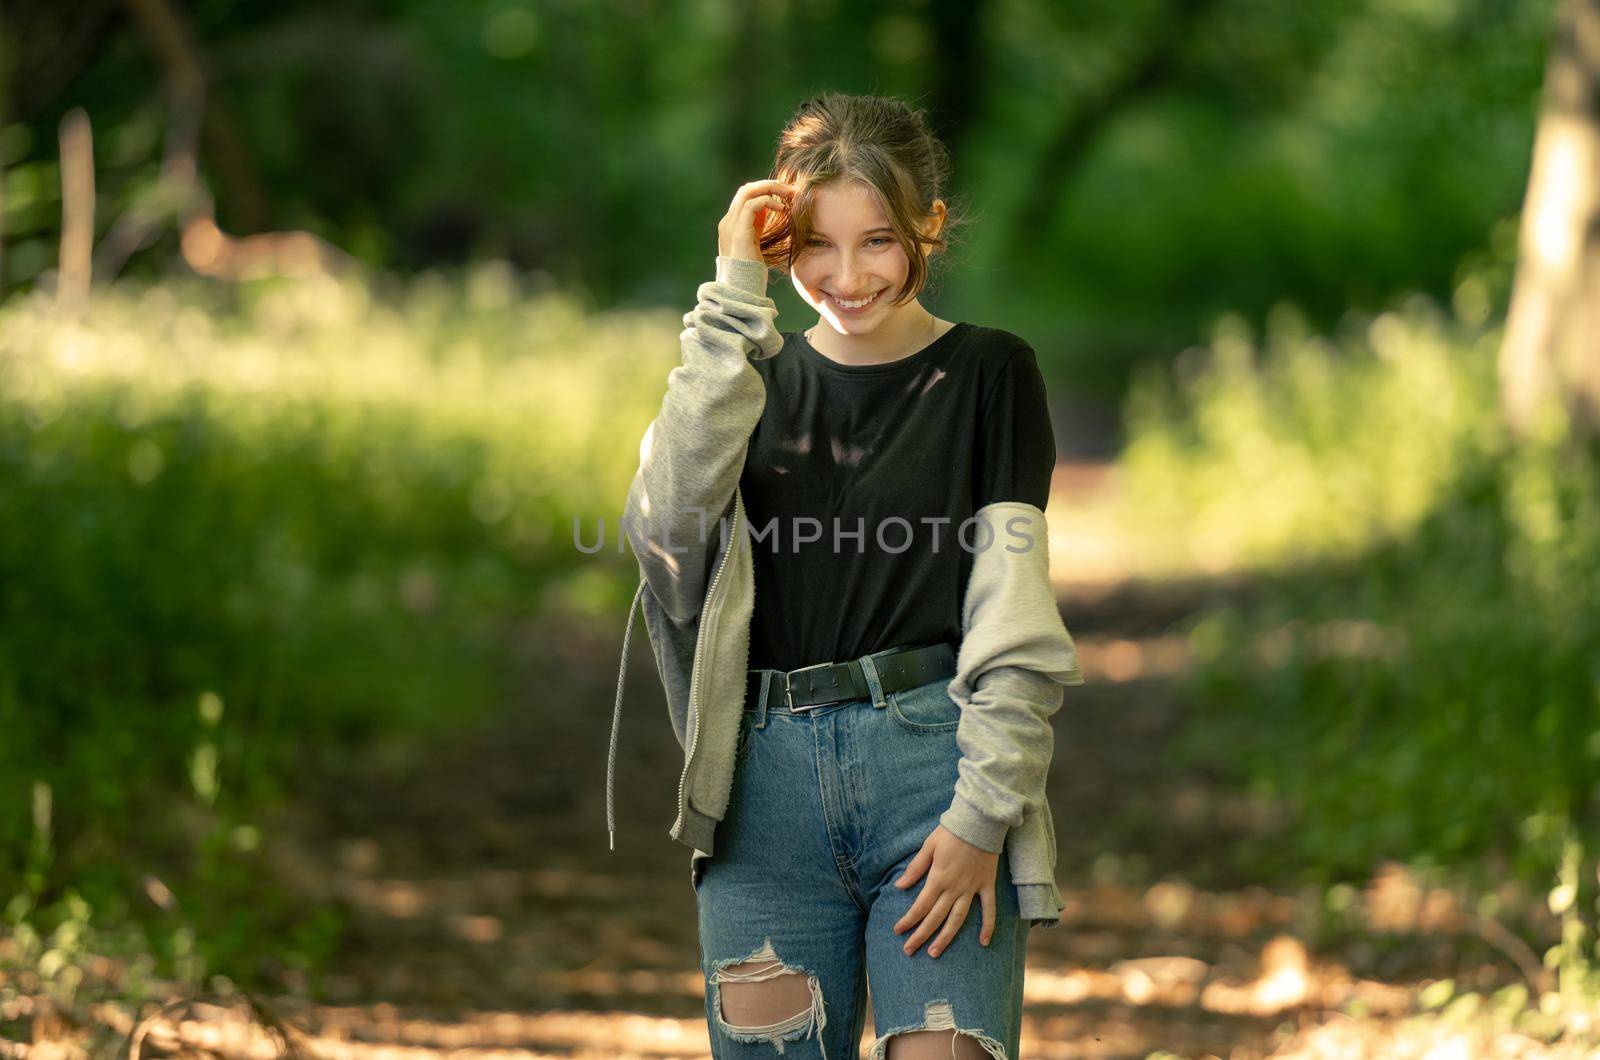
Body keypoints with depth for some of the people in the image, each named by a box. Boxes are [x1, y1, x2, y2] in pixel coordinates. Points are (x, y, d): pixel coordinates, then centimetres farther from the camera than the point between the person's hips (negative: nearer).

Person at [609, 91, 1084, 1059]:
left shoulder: (988, 373, 5)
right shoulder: (759, 376, 14)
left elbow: (1013, 613, -1)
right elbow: (667, 515, -8)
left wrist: (984, 814, -11)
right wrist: (737, 292, -7)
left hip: (933, 758, -3)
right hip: (771, 780, 3)